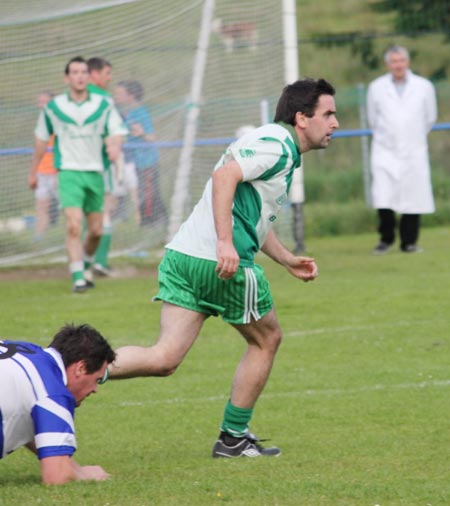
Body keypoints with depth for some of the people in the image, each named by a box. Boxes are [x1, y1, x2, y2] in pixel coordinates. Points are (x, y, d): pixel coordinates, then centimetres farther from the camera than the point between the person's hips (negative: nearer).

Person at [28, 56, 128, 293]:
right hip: (69, 173, -2)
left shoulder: (103, 105, 2)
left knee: (95, 230, 8)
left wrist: (115, 145, -28)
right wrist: (33, 171, 20)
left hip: (95, 173, 2)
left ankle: (86, 264, 36)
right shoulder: (53, 107, 1)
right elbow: (41, 138, 13)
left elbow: (117, 131, -3)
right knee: (74, 225, -18)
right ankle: (77, 277, -17)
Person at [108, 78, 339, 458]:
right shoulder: (277, 145, -8)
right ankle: (233, 437, 20)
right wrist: (225, 244, -29)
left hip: (183, 256, 9)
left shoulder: (279, 147, 25)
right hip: (222, 263, -9)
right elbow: (224, 176, -23)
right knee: (267, 339, 13)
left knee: (164, 359, 1)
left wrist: (289, 260, 32)